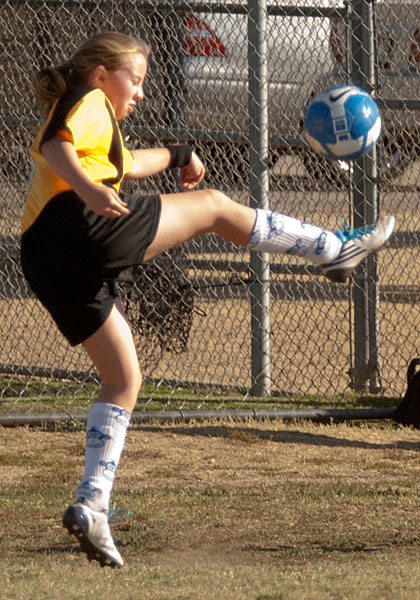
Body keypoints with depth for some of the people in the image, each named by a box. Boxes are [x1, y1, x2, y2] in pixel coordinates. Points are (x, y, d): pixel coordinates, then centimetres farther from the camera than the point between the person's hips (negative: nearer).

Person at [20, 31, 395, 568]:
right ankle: (335, 250, 15)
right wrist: (88, 189, -33)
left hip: (44, 263, 10)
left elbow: (122, 165, 52)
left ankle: (90, 505, 1)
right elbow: (56, 145, -15)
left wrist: (176, 155, 65)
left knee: (123, 379, 13)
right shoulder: (88, 100, 7)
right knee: (214, 206, 6)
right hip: (81, 224, -10)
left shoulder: (84, 114, 35)